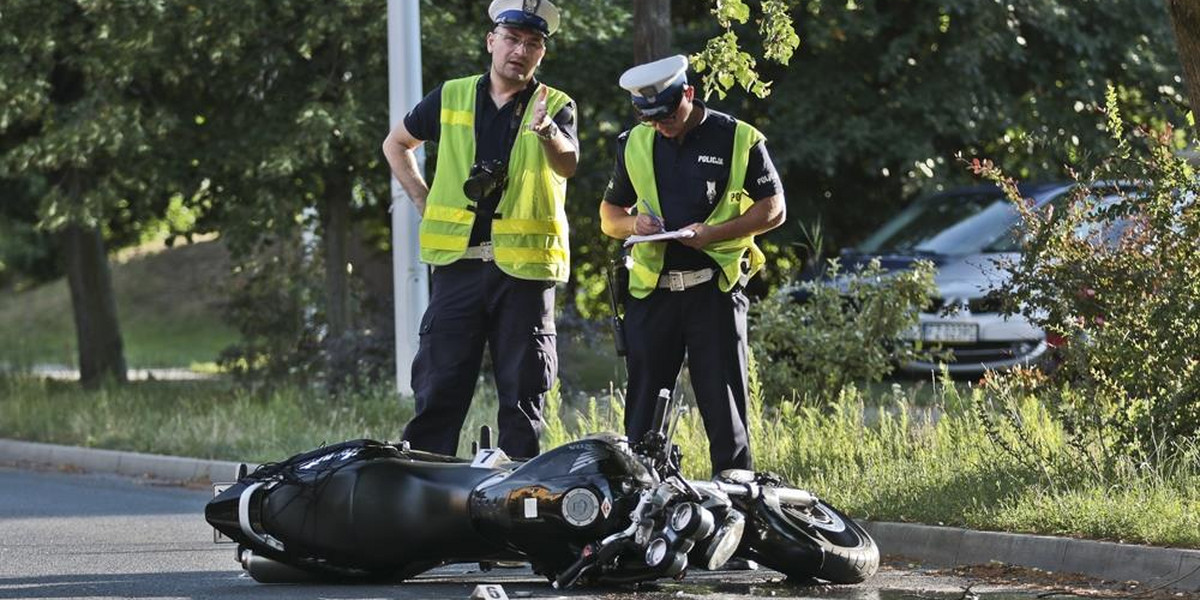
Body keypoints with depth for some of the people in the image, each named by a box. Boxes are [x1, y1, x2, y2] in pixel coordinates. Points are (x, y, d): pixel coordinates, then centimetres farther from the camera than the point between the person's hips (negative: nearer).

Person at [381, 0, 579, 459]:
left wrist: (546, 132, -40)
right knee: (438, 388, 1)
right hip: (458, 262, 1)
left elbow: (567, 165, -18)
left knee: (523, 395, 2)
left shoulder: (556, 107, 3)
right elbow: (396, 145, 24)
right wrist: (424, 202, 11)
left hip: (524, 268, -1)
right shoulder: (451, 98, 9)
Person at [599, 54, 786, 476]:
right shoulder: (635, 144, 11)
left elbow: (773, 209, 1)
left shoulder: (738, 140, -1)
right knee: (643, 408, 4)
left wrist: (715, 232, -14)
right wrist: (632, 225, -5)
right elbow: (609, 215, 19)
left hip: (715, 288, -3)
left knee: (723, 405, -2)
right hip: (651, 290, 3)